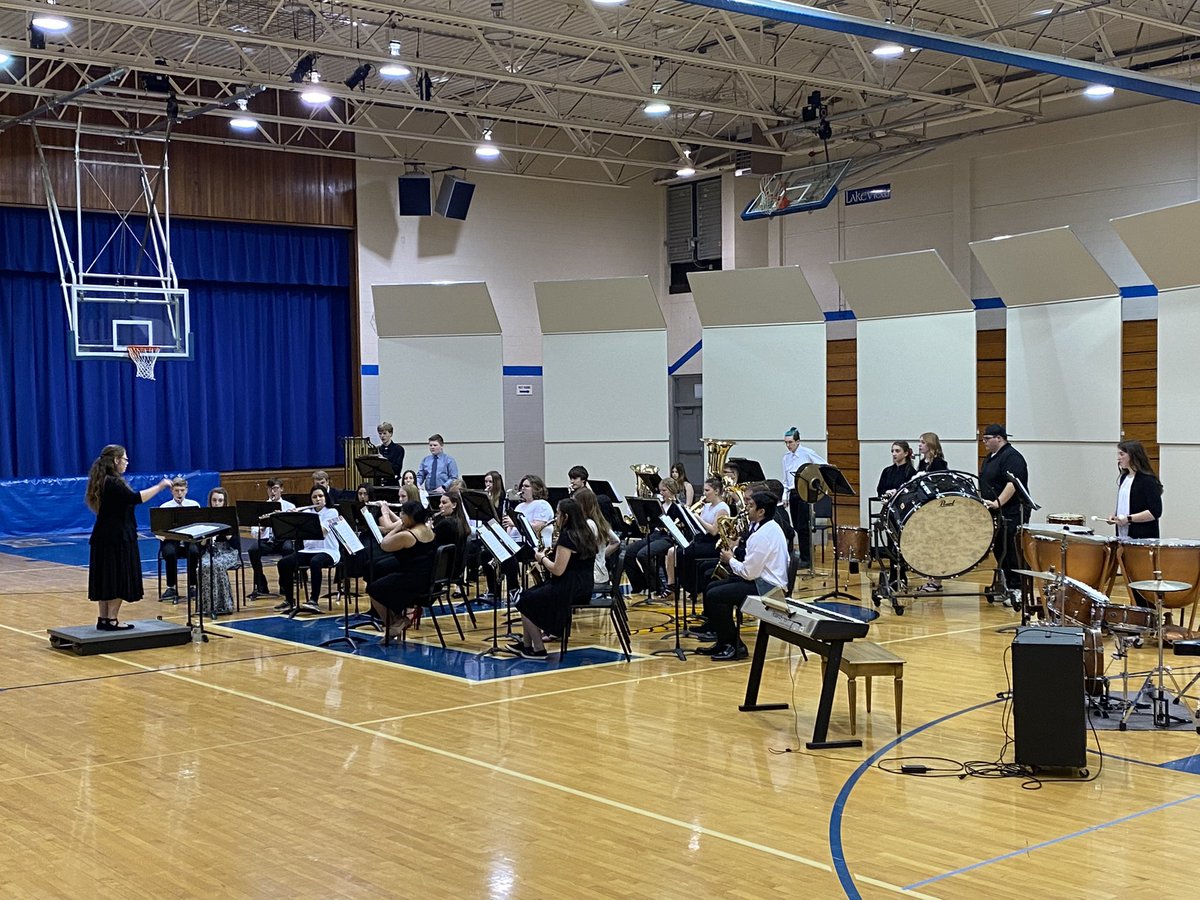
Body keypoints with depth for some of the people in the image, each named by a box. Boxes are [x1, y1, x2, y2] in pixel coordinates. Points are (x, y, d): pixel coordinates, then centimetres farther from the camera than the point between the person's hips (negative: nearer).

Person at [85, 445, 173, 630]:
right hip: (116, 538, -10)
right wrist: (160, 487, -23)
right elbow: (135, 498, -28)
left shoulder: (102, 481, 12)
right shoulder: (113, 483, -18)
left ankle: (103, 619, 14)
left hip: (103, 538, 10)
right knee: (119, 579, -3)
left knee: (105, 579, 11)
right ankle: (111, 621, -1)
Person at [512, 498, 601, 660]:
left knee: (525, 603, 2)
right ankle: (527, 645, 23)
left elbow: (558, 570, -21)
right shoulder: (586, 534, 10)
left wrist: (542, 558, -5)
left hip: (569, 589, -10)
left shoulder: (567, 536, -18)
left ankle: (538, 649, 5)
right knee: (528, 595, 19)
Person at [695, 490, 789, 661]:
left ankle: (734, 646, -4)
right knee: (712, 588, 12)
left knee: (714, 596, -15)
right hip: (764, 579, 11)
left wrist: (730, 560, -5)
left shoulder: (763, 535, -22)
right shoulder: (771, 526, 11)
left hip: (767, 588, -11)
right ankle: (723, 642, 16)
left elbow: (749, 573, -21)